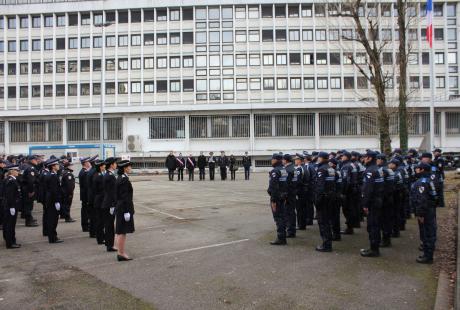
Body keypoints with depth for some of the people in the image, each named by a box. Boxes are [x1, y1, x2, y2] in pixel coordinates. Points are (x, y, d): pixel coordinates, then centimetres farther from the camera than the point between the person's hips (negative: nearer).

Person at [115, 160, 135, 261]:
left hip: (120, 208, 10)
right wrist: (127, 212, -20)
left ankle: (121, 253, 22)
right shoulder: (124, 179, -18)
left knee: (121, 232, 14)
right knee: (122, 232, -2)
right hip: (125, 208, -10)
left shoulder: (120, 178, 11)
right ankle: (121, 254, 6)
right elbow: (124, 197, -21)